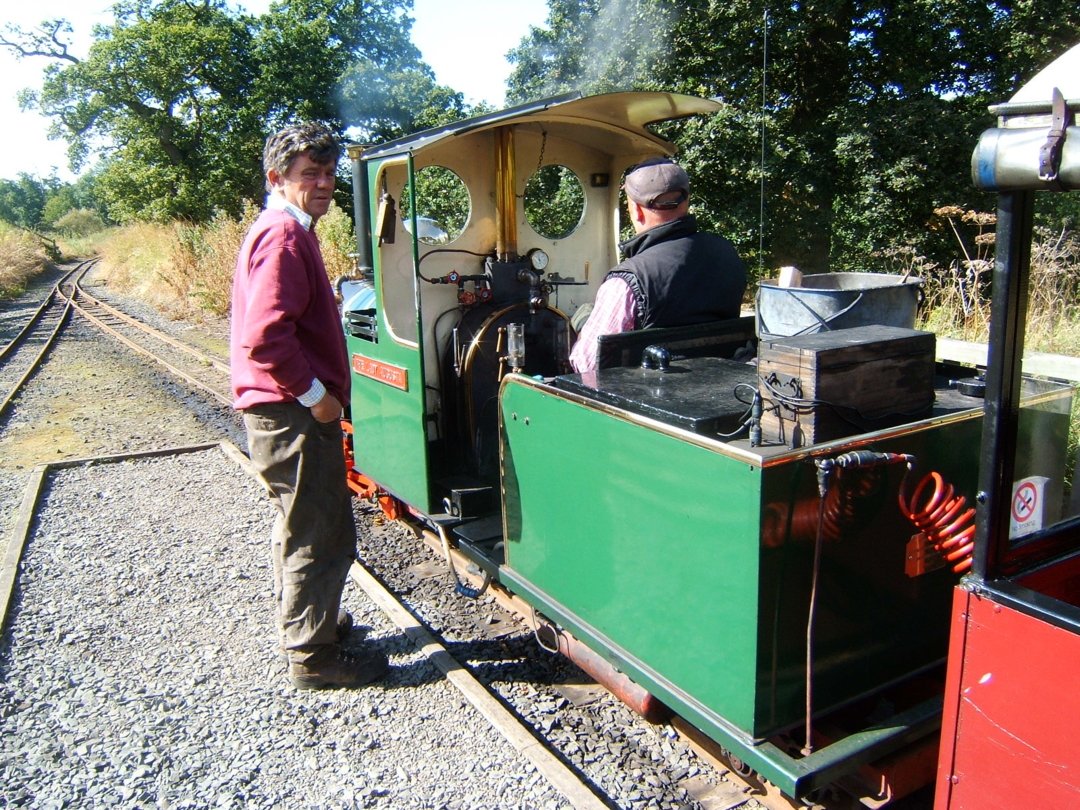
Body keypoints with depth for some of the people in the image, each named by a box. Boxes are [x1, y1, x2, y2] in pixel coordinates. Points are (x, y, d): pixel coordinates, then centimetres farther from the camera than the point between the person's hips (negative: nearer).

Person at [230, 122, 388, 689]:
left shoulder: (285, 230, 16)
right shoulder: (285, 235, -17)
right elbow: (265, 335, -28)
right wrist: (315, 393, -19)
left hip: (286, 411, 11)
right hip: (294, 414, -11)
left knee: (299, 527, 24)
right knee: (323, 537, 0)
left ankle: (301, 620, 41)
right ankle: (312, 657, 15)